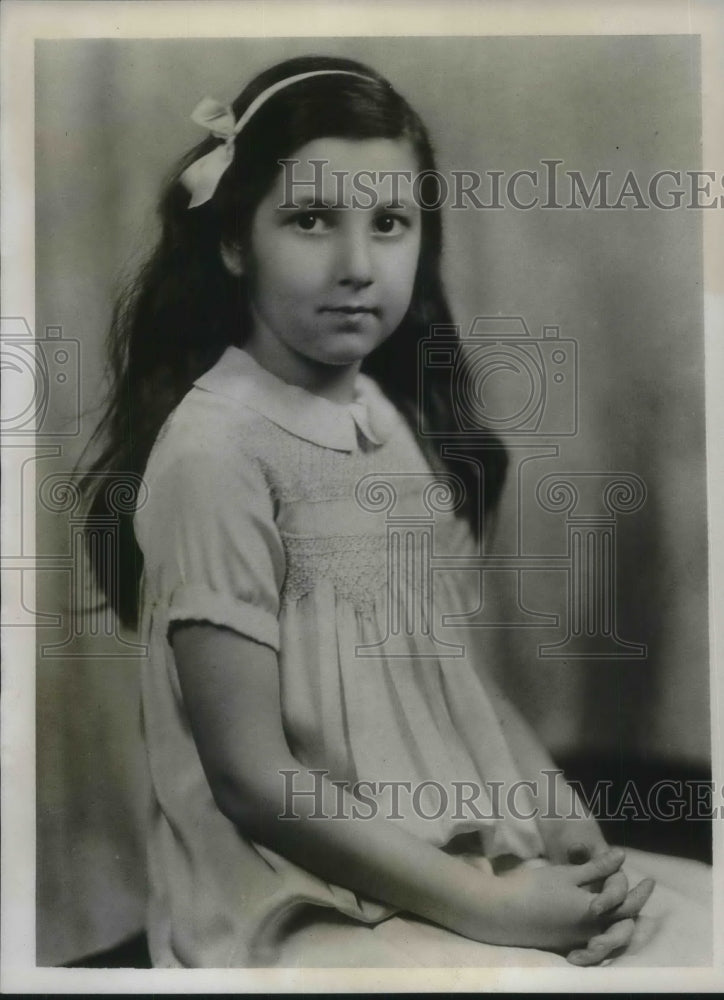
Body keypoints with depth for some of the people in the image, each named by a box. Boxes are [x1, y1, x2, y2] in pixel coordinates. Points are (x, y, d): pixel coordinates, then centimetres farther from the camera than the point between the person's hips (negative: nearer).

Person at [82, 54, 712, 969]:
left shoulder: (398, 418, 5)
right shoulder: (217, 448, -17)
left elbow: (463, 678, 8)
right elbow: (252, 776, -17)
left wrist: (578, 840, -4)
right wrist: (488, 907, -16)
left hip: (474, 860, 7)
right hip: (299, 908, -7)